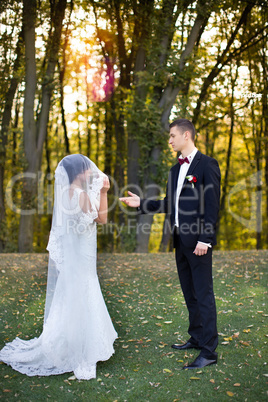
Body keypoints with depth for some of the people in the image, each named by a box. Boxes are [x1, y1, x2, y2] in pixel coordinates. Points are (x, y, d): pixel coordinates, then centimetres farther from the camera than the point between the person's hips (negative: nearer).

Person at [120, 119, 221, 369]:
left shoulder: (206, 165, -8)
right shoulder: (176, 169, 16)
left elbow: (212, 205, -14)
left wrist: (205, 239, -19)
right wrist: (141, 204, 9)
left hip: (198, 241, -8)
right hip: (181, 240, 8)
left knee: (203, 294, -4)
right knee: (189, 293, 16)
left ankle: (209, 350, 3)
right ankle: (196, 338, 30)